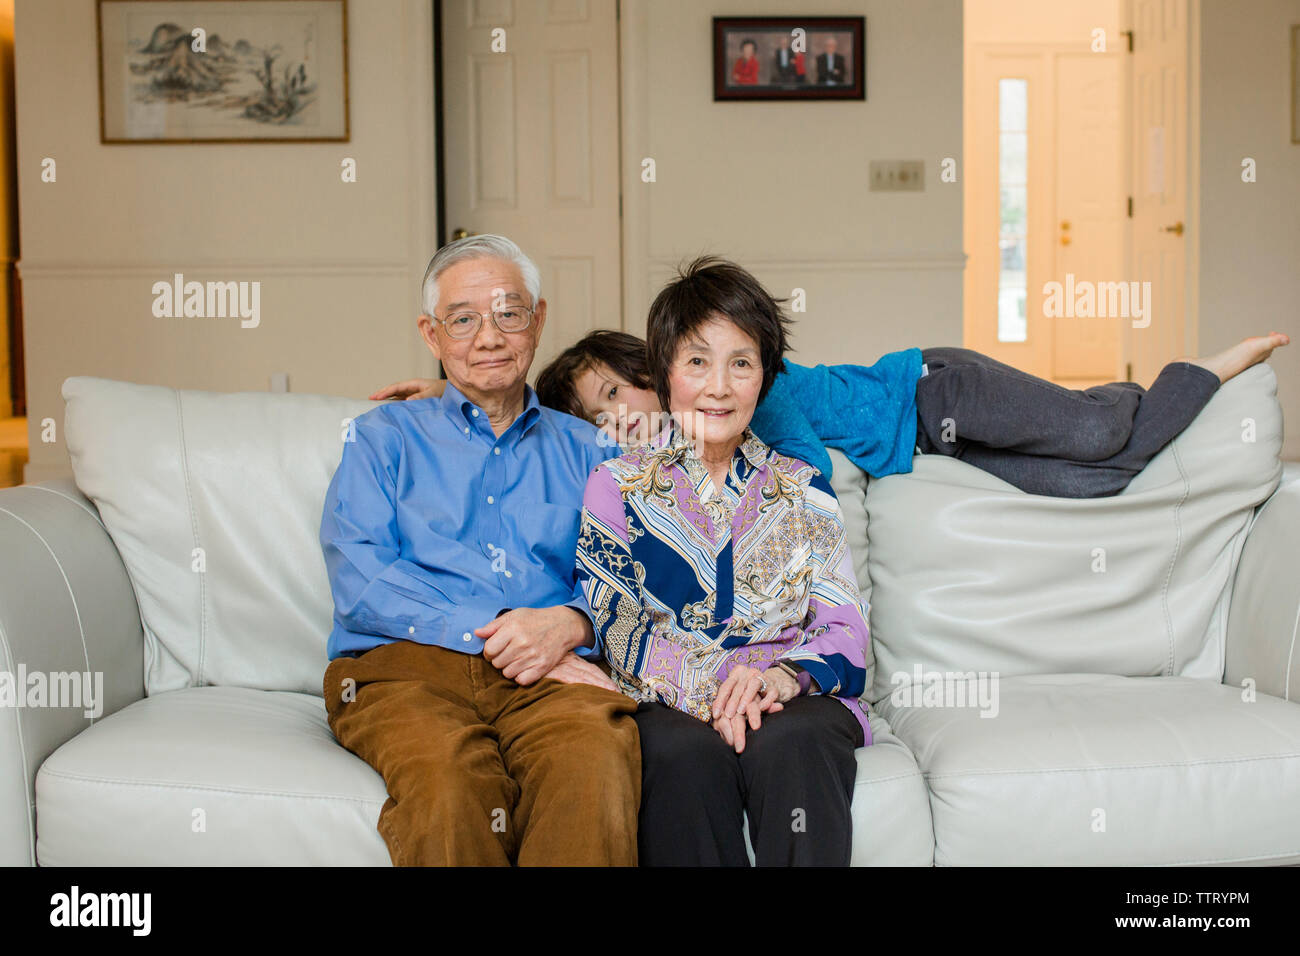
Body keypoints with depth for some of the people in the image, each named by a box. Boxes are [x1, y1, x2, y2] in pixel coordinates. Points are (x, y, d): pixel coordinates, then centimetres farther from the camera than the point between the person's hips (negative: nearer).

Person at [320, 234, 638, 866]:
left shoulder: (583, 450, 26)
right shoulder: (383, 437, 20)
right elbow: (359, 584, 3)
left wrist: (570, 624, -10)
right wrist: (491, 630, -9)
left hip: (553, 673, 1)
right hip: (403, 667, -1)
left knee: (597, 753, -37)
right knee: (449, 775, -38)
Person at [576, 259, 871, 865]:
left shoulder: (802, 488, 18)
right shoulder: (615, 486, 13)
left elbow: (844, 627, 8)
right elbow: (613, 625, 1)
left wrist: (787, 675, -17)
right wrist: (705, 685, -19)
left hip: (793, 699, 1)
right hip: (667, 703, -1)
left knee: (789, 742, -34)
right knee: (686, 748, -36)